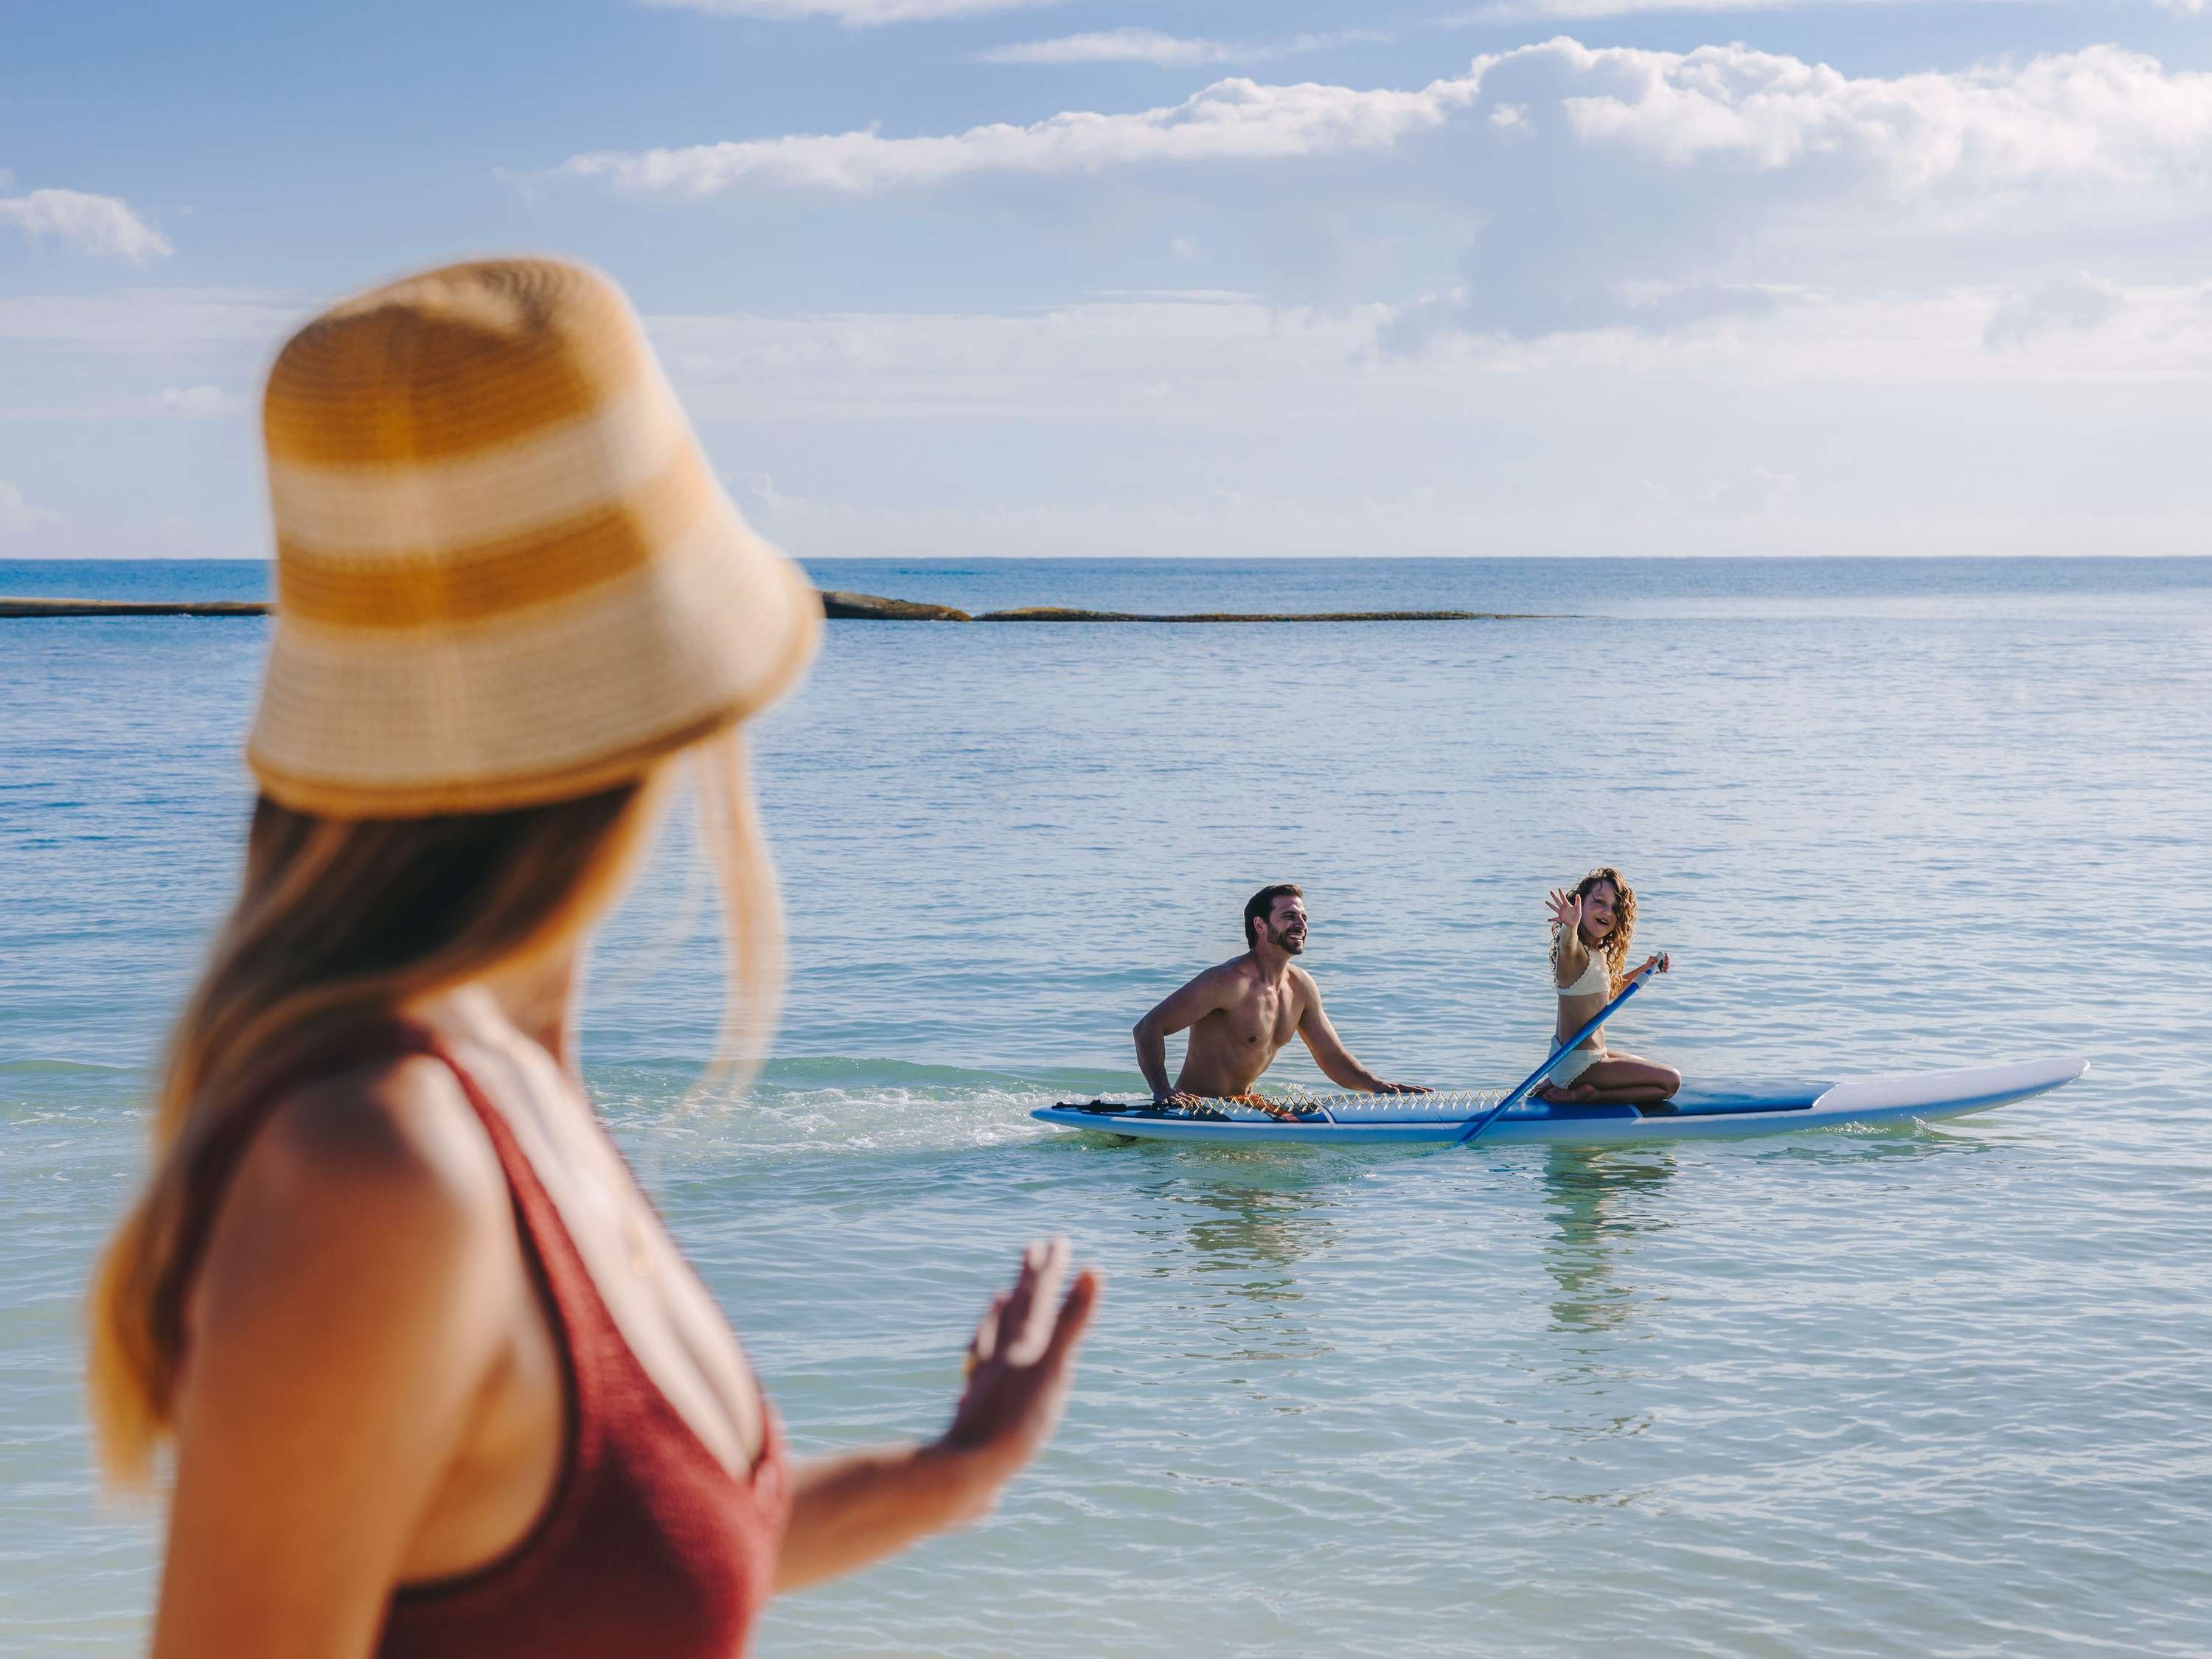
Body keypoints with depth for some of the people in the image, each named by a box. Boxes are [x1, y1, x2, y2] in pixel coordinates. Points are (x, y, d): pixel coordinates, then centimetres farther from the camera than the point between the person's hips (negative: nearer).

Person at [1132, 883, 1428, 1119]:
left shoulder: (1301, 986, 5)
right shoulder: (1228, 981, -21)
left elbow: (1333, 1058, 14)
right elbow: (1148, 1028, -22)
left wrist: (1380, 1087, -4)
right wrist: (1162, 1092, -35)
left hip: (1244, 1102, 8)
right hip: (1200, 1110, -8)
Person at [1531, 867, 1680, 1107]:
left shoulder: (1597, 953, 9)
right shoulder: (1578, 953, -22)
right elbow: (1568, 947, -49)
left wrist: (1644, 969, 20)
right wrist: (1571, 927, -70)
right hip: (1580, 1064, -10)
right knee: (1670, 1081, -4)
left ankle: (1559, 1084, 13)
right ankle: (1581, 1095, -9)